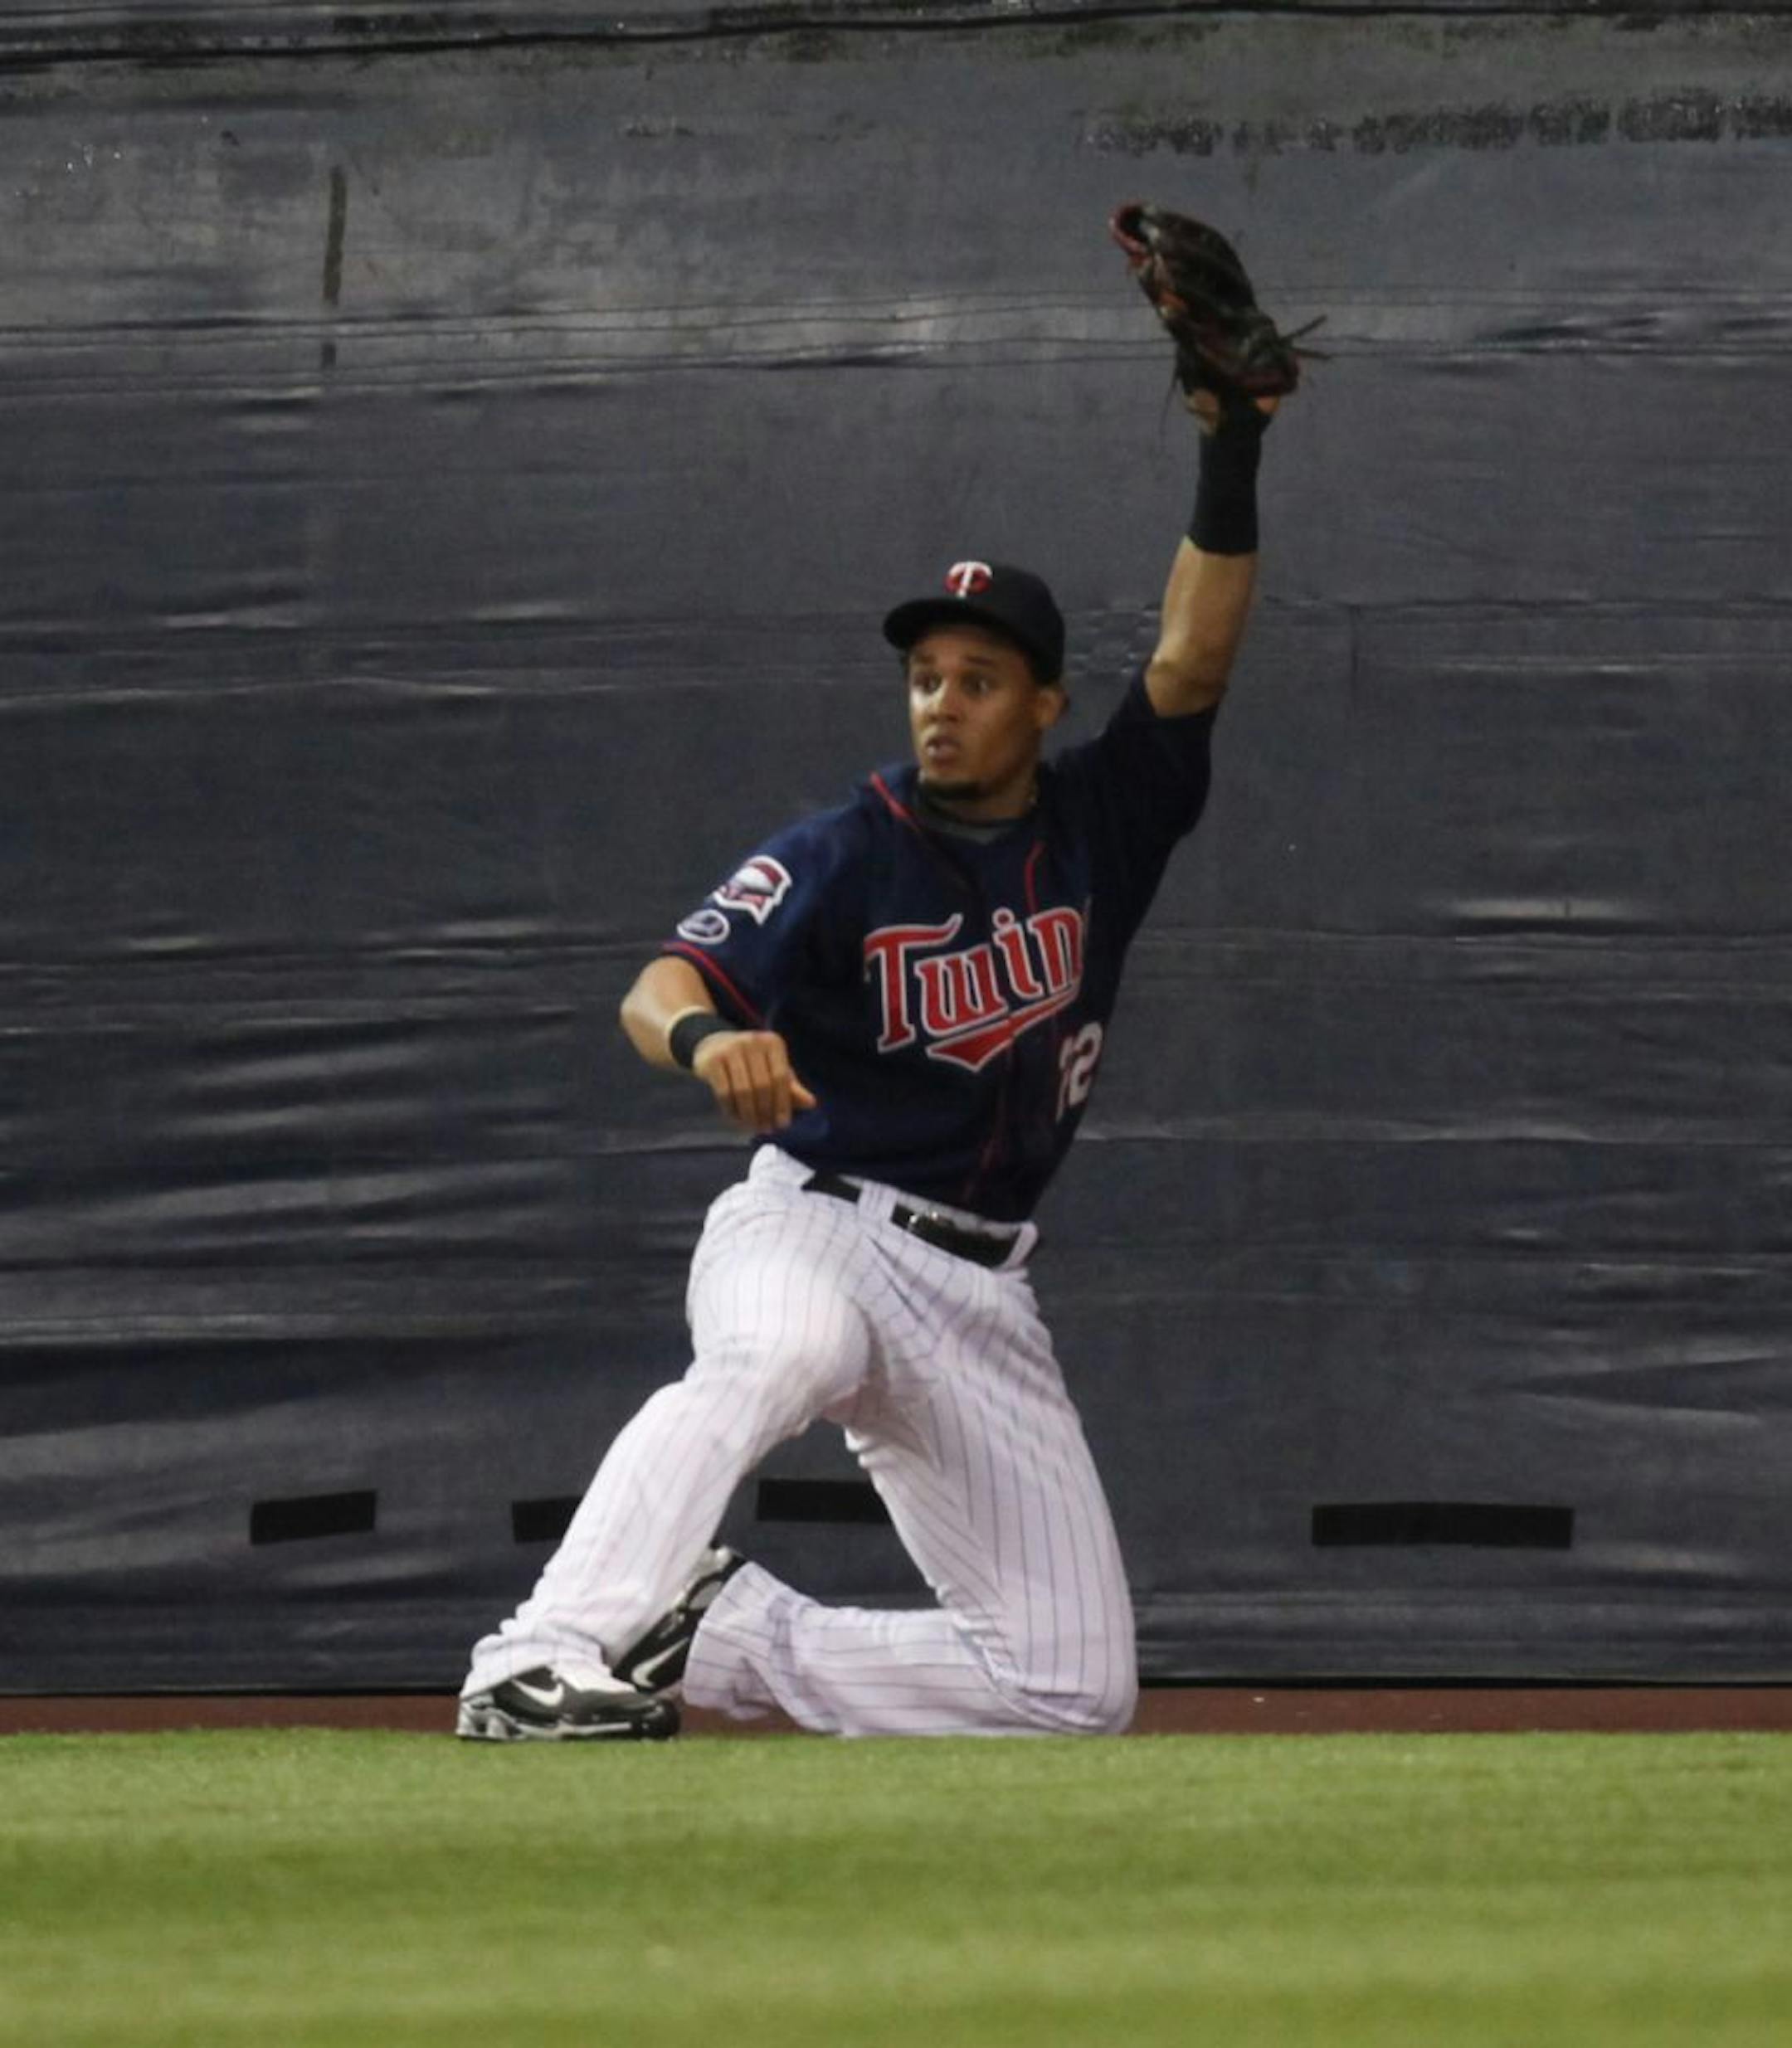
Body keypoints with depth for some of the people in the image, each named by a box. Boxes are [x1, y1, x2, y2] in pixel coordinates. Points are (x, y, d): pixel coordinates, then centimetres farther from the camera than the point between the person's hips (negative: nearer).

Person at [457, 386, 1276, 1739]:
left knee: (1079, 1683, -2)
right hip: (811, 1228, -4)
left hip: (979, 1295, 4)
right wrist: (706, 1038, -42)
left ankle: (712, 1640, 7)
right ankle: (543, 1665, -50)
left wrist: (1231, 470, -22)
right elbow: (659, 989, -18)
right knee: (776, 1356, -43)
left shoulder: (1101, 827, 5)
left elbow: (1193, 663, -9)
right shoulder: (840, 859, -5)